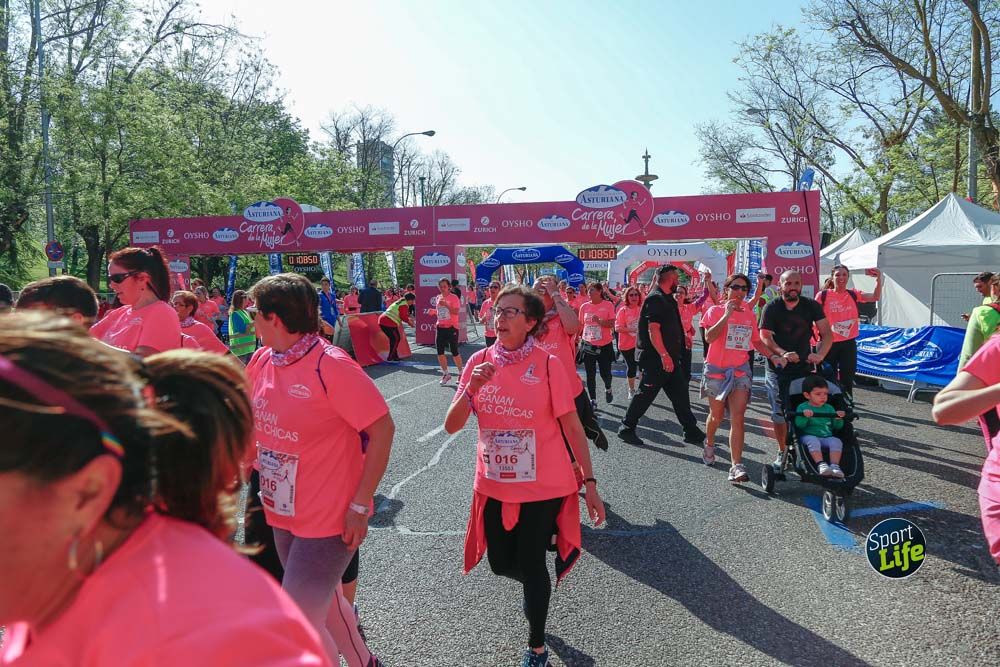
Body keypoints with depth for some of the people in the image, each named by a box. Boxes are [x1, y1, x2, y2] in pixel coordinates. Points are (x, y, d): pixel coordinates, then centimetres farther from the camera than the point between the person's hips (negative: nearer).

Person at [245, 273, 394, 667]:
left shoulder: (330, 365, -22)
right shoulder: (261, 361, -1)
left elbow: (382, 428, -21)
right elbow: (256, 419, 15)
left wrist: (360, 505, -21)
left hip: (328, 518, -8)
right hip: (284, 514, 8)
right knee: (323, 602, 24)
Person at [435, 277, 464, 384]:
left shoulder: (454, 298, -8)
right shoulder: (438, 298, 11)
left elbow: (456, 312, -18)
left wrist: (446, 305, -26)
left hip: (452, 327, -6)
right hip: (441, 327, 6)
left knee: (454, 352, 0)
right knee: (440, 352, 2)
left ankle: (461, 373, 17)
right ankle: (445, 374, 16)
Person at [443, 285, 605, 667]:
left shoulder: (547, 364, -13)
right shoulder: (480, 361, -3)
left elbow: (572, 426, -8)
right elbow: (451, 426, -5)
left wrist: (590, 483, -9)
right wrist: (471, 389, -22)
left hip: (543, 486, -4)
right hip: (494, 485, 4)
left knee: (531, 565, 4)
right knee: (501, 563, 16)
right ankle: (540, 588, 52)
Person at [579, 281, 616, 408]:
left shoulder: (608, 305, -6)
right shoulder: (584, 306, 2)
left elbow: (612, 324, -10)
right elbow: (580, 325, 10)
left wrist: (599, 321, -26)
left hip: (604, 345, -2)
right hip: (588, 345, 2)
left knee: (605, 373, 3)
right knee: (590, 375, 5)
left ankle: (608, 389, 36)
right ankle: (593, 400, 18)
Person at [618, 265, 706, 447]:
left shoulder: (667, 298, 15)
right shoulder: (655, 299, -16)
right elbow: (653, 329, -23)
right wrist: (664, 355, -26)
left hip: (669, 357, 10)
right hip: (656, 358, -10)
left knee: (680, 394, 10)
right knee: (646, 394, -1)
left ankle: (691, 432, 16)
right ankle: (627, 429, 12)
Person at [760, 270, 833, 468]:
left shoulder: (812, 306, 1)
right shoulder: (771, 308, -3)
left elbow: (827, 334, -4)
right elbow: (765, 336, -11)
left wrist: (820, 355, -22)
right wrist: (782, 354, -27)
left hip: (803, 366, 1)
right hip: (778, 368, -1)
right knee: (779, 413, -1)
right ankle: (782, 451, 15)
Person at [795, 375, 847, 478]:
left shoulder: (829, 408, 17)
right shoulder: (803, 407, 6)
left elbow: (837, 427, 17)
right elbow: (799, 425, -6)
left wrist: (839, 419, -4)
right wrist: (804, 416, -24)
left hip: (827, 437, 3)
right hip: (809, 436, -3)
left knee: (837, 441, -27)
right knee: (813, 441, -36)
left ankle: (835, 466, -32)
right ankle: (821, 465, -44)